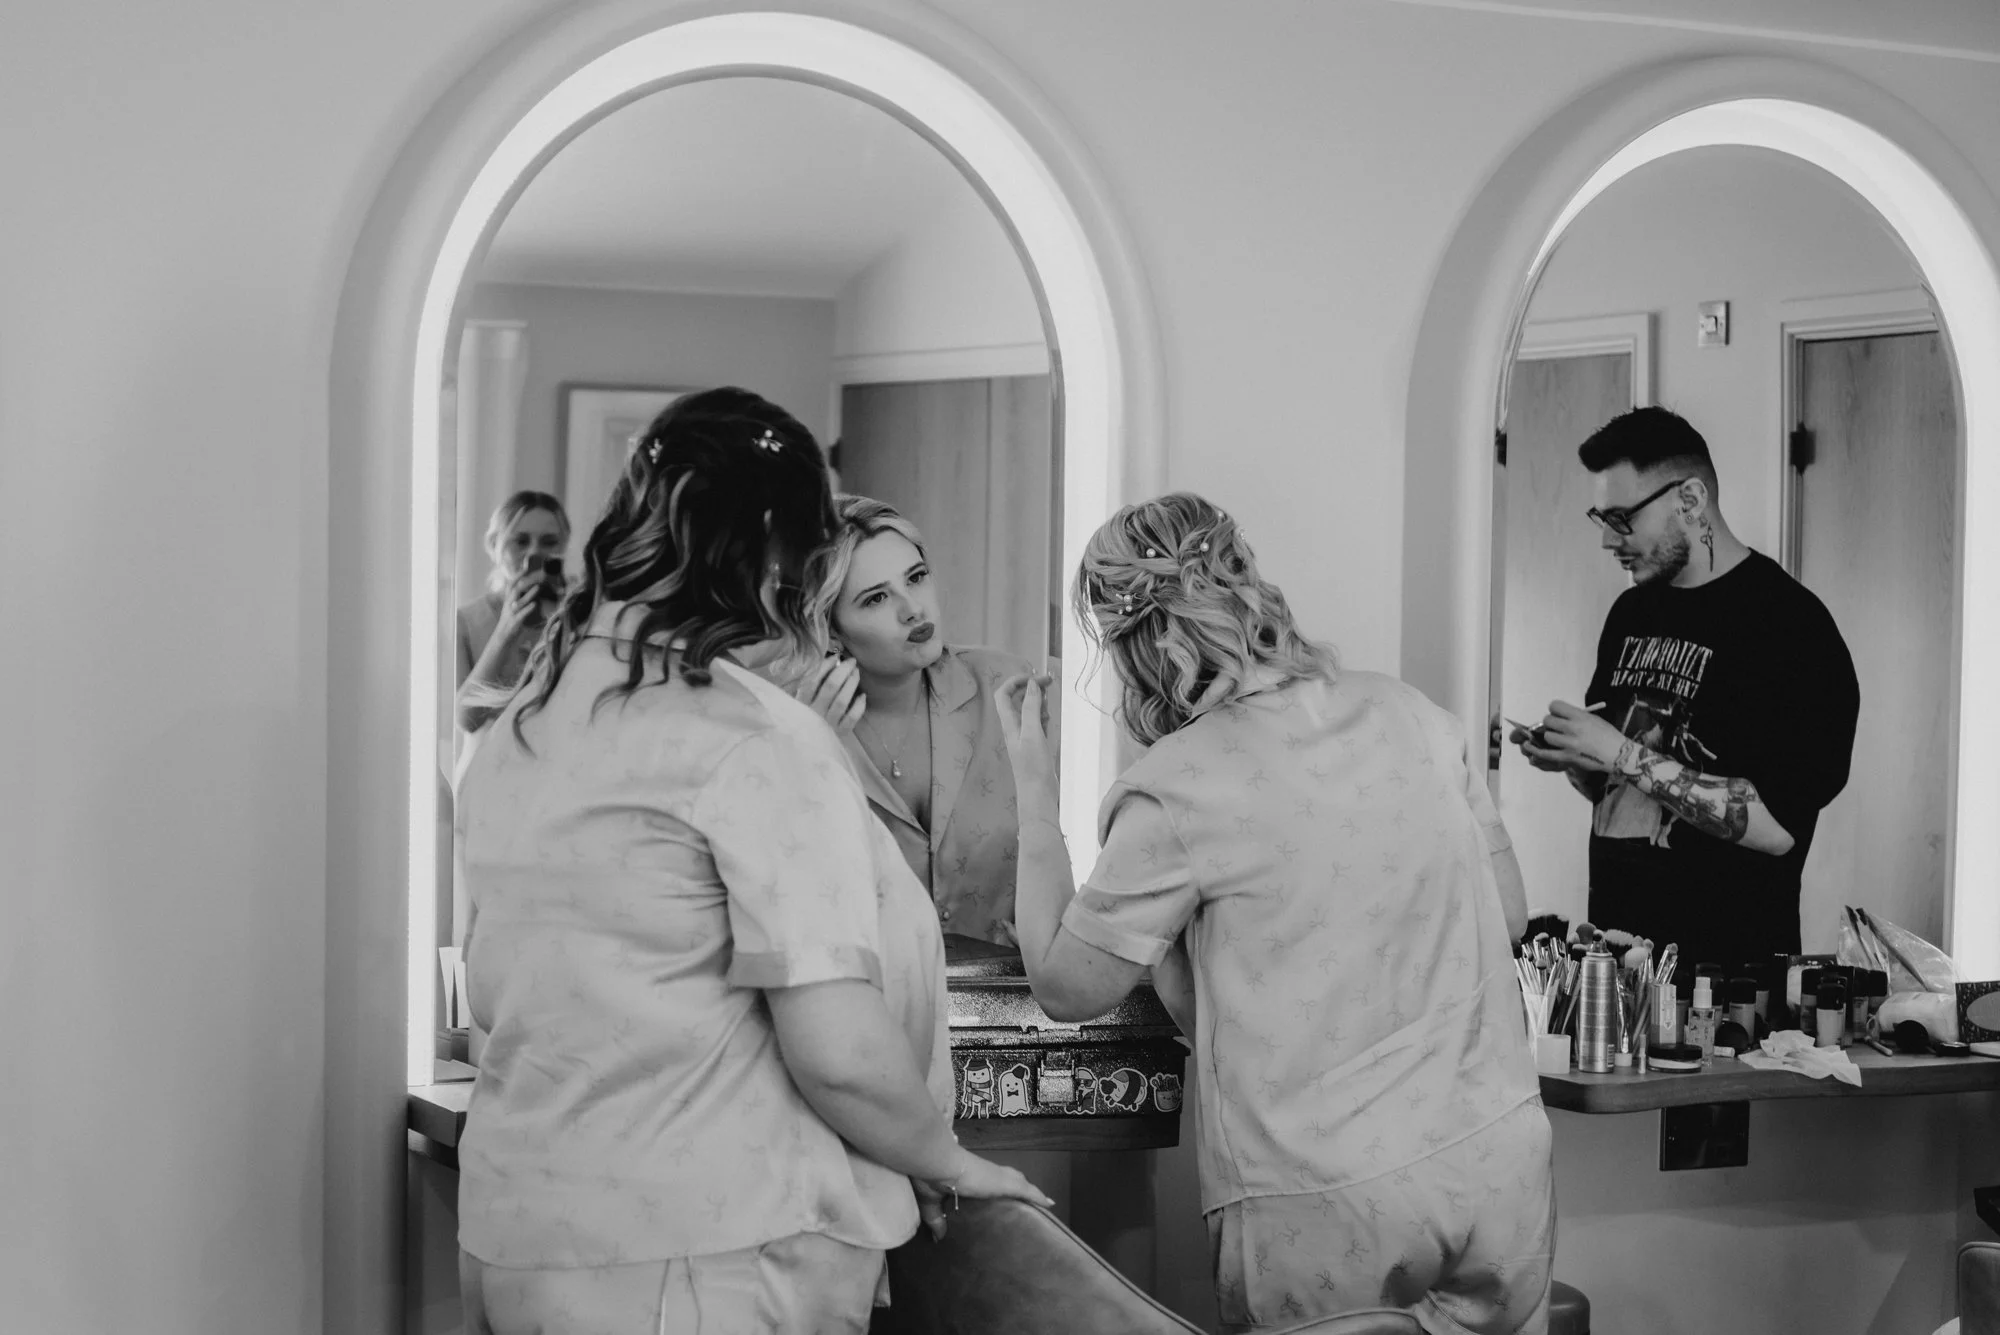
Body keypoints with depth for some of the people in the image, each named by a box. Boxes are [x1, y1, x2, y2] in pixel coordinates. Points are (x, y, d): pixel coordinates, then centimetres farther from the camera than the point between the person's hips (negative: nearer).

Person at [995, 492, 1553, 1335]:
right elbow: (1508, 913, 14)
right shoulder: (1411, 716, 4)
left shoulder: (1173, 788, -11)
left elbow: (1065, 988, -1)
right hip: (1499, 1154, 5)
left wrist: (1032, 784, 5)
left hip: (1326, 1206, -4)